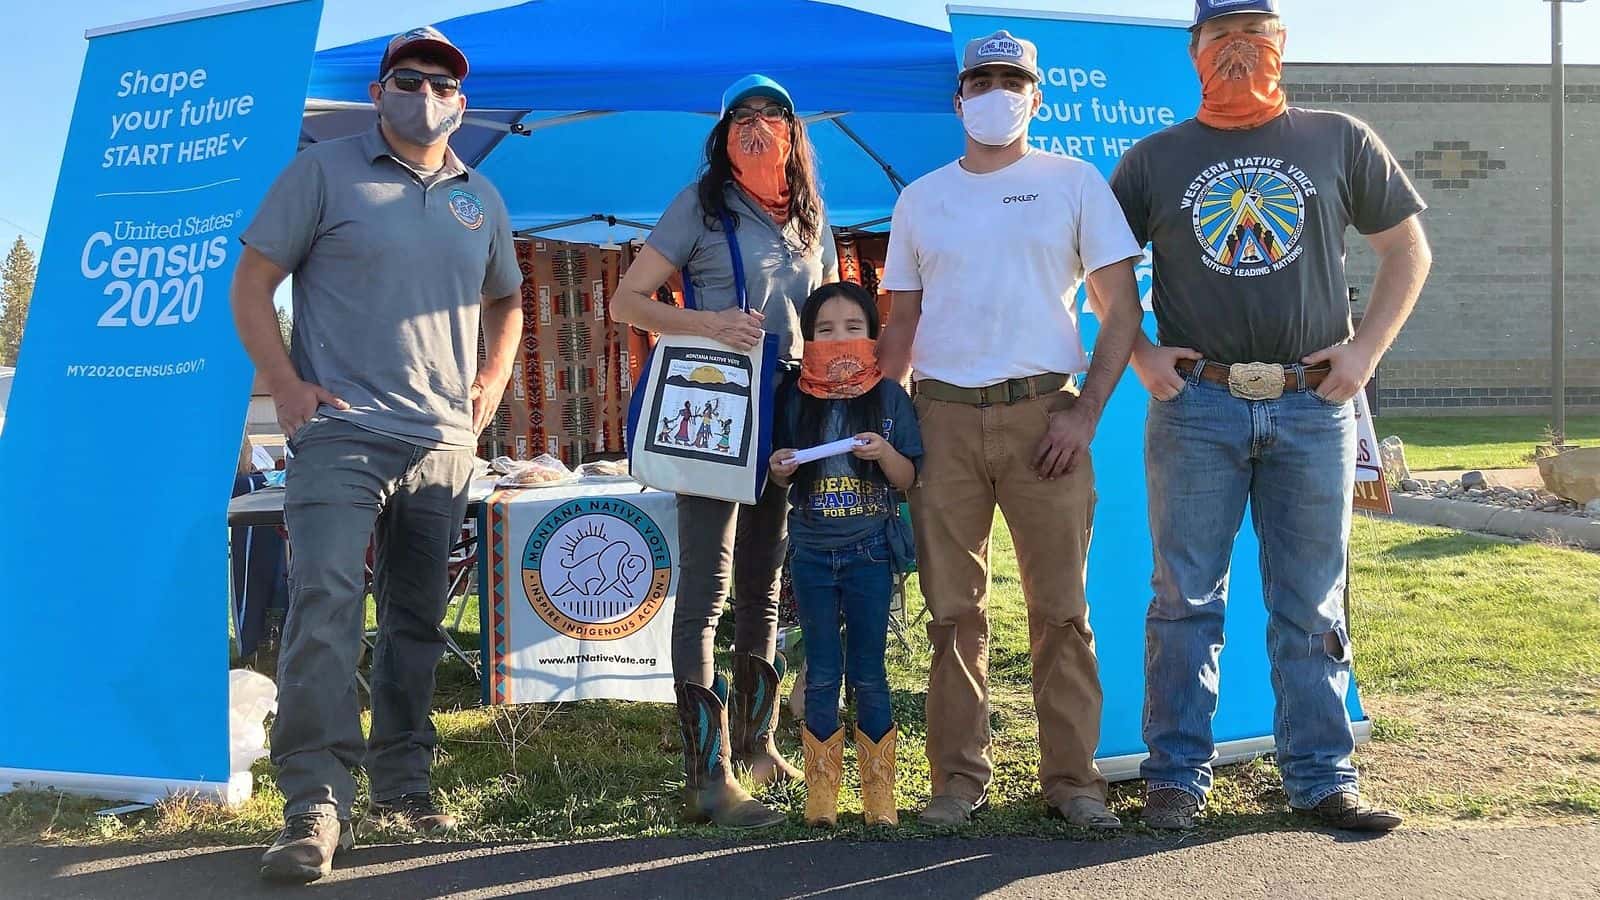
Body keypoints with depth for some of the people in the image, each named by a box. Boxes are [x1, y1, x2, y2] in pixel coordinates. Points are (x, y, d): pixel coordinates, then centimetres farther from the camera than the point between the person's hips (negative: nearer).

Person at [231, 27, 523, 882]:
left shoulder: (480, 199, 15)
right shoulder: (325, 171, 2)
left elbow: (505, 304, 27)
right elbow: (252, 282, 1)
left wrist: (488, 388, 12)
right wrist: (285, 385, -10)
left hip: (444, 445, 5)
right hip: (341, 432, -5)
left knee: (416, 620, 12)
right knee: (324, 605, -17)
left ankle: (403, 782, 24)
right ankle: (316, 805, -14)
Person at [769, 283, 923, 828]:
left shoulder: (889, 398, -1)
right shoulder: (797, 401, 4)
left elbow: (908, 479, -1)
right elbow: (783, 480, 12)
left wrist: (884, 452, -19)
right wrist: (781, 468, -10)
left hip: (868, 551, -2)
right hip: (811, 552, 2)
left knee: (868, 674, 3)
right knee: (821, 675, 7)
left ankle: (879, 792, 14)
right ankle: (821, 792, 16)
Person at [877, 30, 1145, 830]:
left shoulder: (1074, 183, 6)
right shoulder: (920, 199, 14)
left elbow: (1121, 310, 3)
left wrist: (1085, 412, -7)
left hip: (1043, 412, -2)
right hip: (943, 415, 2)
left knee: (1060, 609, 1)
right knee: (953, 610, 5)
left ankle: (1072, 778, 11)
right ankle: (960, 778, 14)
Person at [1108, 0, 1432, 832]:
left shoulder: (1340, 142, 9)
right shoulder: (1155, 160, 8)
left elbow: (1408, 250, 13)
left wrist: (1366, 350, 1)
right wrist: (1140, 355, 0)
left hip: (1313, 407, 1)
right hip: (1195, 408, 0)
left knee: (1312, 606, 6)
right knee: (1186, 599, 2)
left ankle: (1320, 778, 16)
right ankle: (1177, 774, 12)